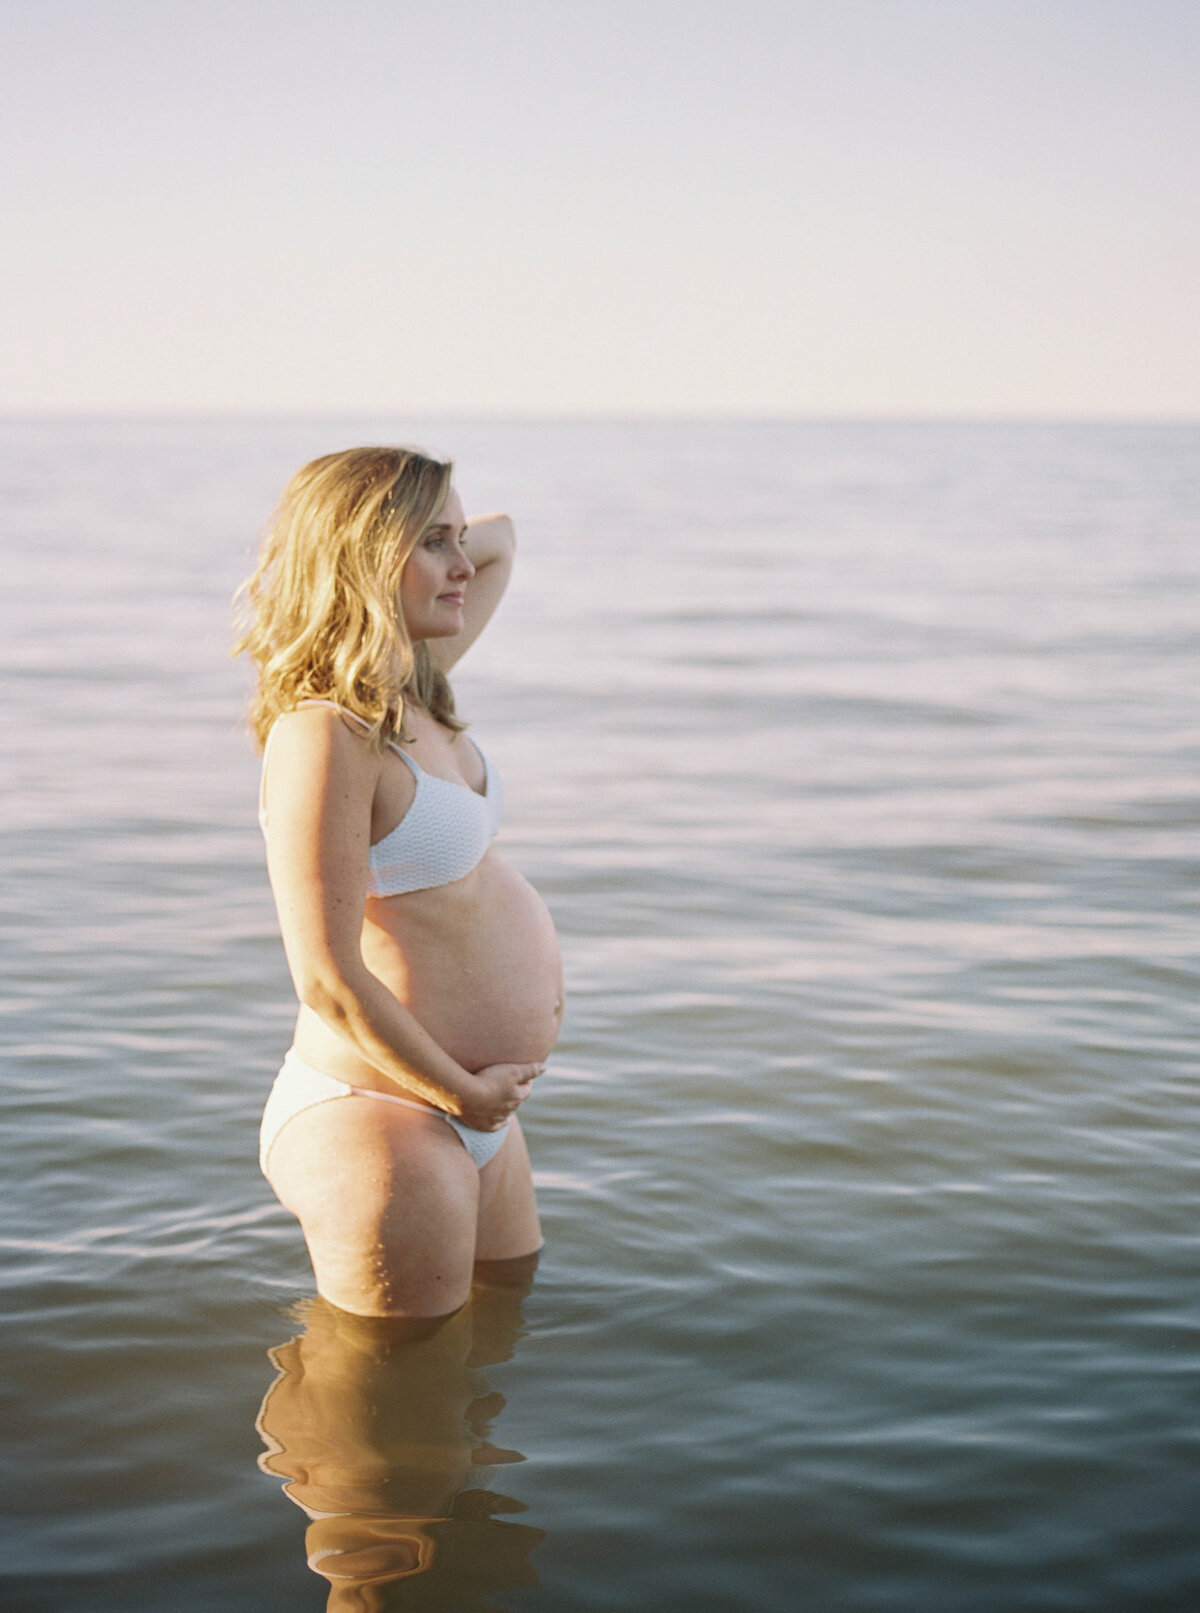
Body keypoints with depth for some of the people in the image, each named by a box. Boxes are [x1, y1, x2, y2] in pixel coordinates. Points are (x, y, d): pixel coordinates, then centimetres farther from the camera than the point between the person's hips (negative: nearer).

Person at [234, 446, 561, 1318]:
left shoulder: (414, 690, 5)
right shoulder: (323, 734, -22)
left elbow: (499, 537, 22)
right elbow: (327, 982, -24)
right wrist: (463, 1094, -13)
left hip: (477, 1114, 9)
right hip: (377, 1116, -9)